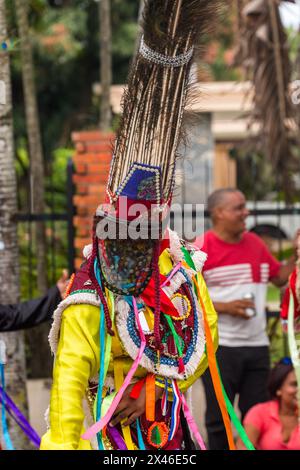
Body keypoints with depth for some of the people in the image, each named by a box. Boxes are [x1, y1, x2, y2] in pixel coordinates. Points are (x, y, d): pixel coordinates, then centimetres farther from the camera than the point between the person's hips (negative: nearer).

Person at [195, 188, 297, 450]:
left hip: (257, 344, 5)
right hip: (219, 347, -5)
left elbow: (279, 277, 22)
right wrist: (225, 307, -17)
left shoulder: (255, 243, 10)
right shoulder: (201, 249, -9)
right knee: (219, 418, 2)